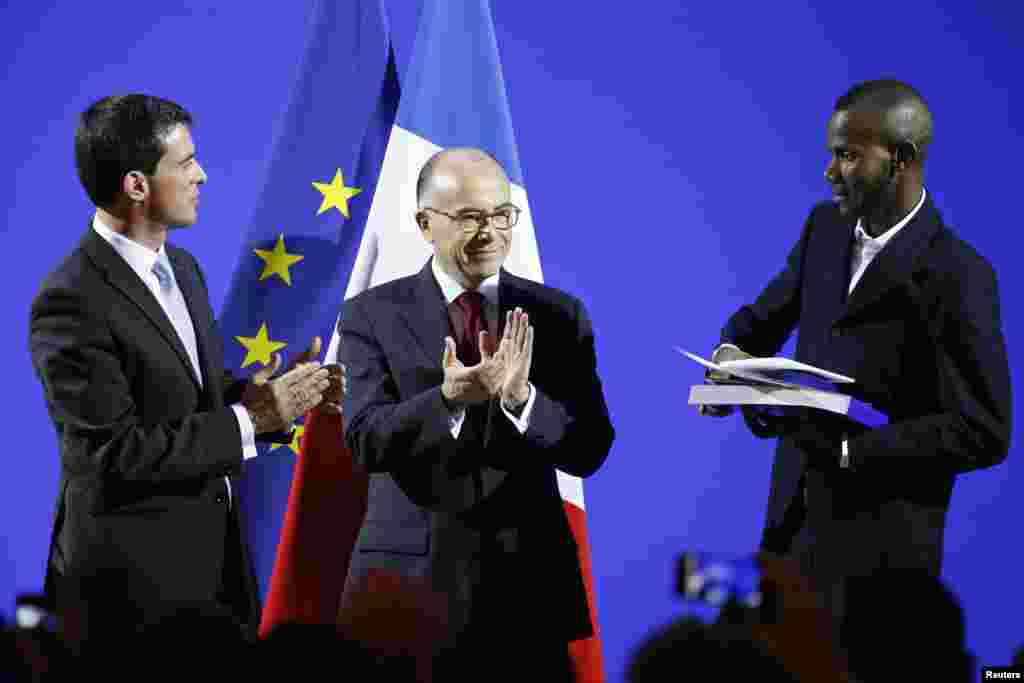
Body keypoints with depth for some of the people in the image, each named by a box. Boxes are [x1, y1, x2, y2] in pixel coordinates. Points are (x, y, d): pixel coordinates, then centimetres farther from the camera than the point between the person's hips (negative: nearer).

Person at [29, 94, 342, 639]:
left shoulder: (182, 268, 9)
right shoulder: (71, 303, -19)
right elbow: (117, 451, -22)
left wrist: (276, 395, -3)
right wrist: (248, 421, -19)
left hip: (217, 553, 8)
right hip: (133, 574, -8)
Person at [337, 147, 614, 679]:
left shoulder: (558, 315, 4)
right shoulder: (373, 315, 0)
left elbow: (589, 451, -3)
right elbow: (366, 441, -11)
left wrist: (521, 398, -21)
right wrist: (447, 398, -28)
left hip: (529, 580, 1)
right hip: (410, 578, -1)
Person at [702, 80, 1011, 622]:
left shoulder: (956, 276, -16)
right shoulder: (825, 226, 6)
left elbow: (983, 433, -17)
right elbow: (763, 317, 19)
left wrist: (846, 444, -23)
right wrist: (732, 353, -5)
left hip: (879, 543, -6)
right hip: (794, 518, 6)